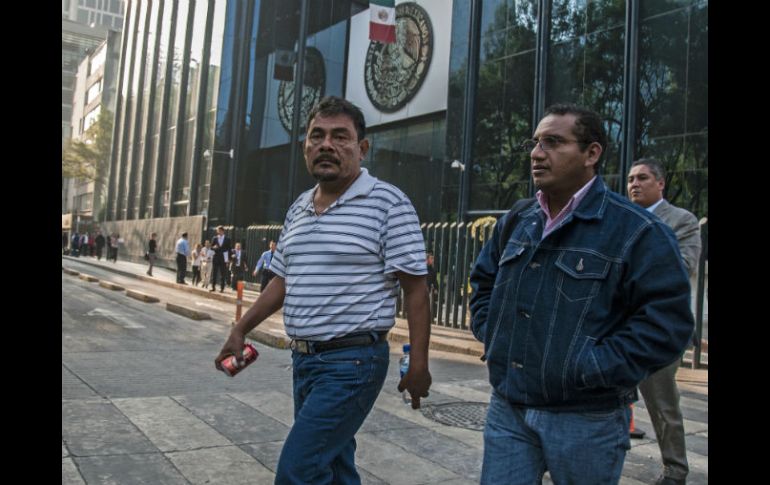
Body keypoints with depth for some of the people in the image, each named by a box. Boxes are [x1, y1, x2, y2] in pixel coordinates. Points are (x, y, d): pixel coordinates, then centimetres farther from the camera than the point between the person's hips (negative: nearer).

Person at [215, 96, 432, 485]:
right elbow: (282, 280, 20)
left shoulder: (388, 203, -11)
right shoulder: (298, 208, 11)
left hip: (353, 362, -7)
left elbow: (414, 287, -12)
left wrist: (418, 363, -14)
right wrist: (241, 330, 16)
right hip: (303, 359, 7)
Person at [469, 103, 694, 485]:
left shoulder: (637, 231, -11)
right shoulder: (515, 223, 9)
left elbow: (668, 320, -15)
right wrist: (491, 335, 8)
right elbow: (483, 281, 24)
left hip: (586, 420, -4)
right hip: (508, 408, 5)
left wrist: (594, 369, -19)